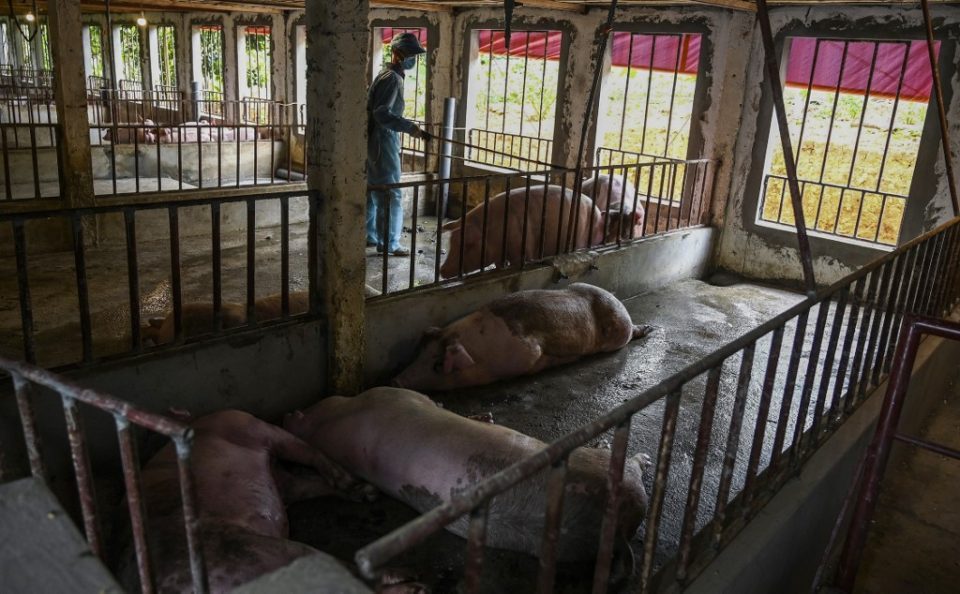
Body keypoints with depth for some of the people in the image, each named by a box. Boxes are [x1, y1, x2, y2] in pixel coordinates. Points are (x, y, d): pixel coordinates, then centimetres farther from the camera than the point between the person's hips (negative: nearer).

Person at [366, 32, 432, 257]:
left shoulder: (389, 76, 16)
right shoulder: (392, 78, -16)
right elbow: (382, 113, -25)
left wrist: (409, 126, 23)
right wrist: (411, 128, -29)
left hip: (377, 141, 10)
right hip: (383, 142, -10)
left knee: (374, 191, 14)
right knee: (390, 194, -5)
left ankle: (369, 236, 23)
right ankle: (389, 243, 1)